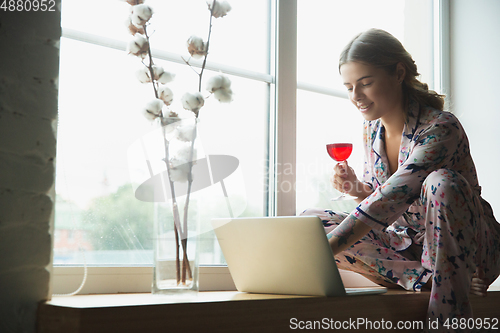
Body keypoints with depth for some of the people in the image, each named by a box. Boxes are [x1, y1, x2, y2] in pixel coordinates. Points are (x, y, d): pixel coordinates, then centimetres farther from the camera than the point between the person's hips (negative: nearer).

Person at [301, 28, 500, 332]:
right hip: (405, 243, 6)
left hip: (465, 244, -6)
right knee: (310, 219, -12)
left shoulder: (441, 128, -22)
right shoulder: (372, 130, 1)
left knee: (441, 182, -37)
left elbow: (392, 199, -35)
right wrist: (356, 188, -13)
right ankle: (427, 277, -21)